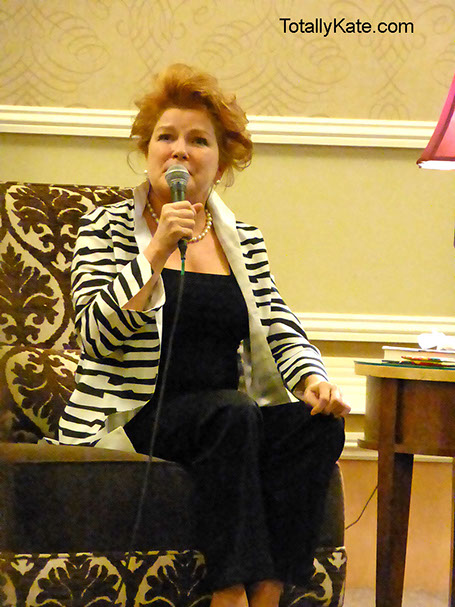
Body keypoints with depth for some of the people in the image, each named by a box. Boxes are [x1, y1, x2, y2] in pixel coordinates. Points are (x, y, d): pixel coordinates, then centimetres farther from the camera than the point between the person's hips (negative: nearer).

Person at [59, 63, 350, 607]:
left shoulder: (243, 240, 17)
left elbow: (280, 330, 12)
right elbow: (97, 334, -8)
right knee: (231, 412, -33)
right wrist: (159, 249, -15)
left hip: (229, 420, 4)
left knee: (319, 424, -24)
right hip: (133, 416, -4)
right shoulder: (108, 227, 5)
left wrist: (313, 379, -9)